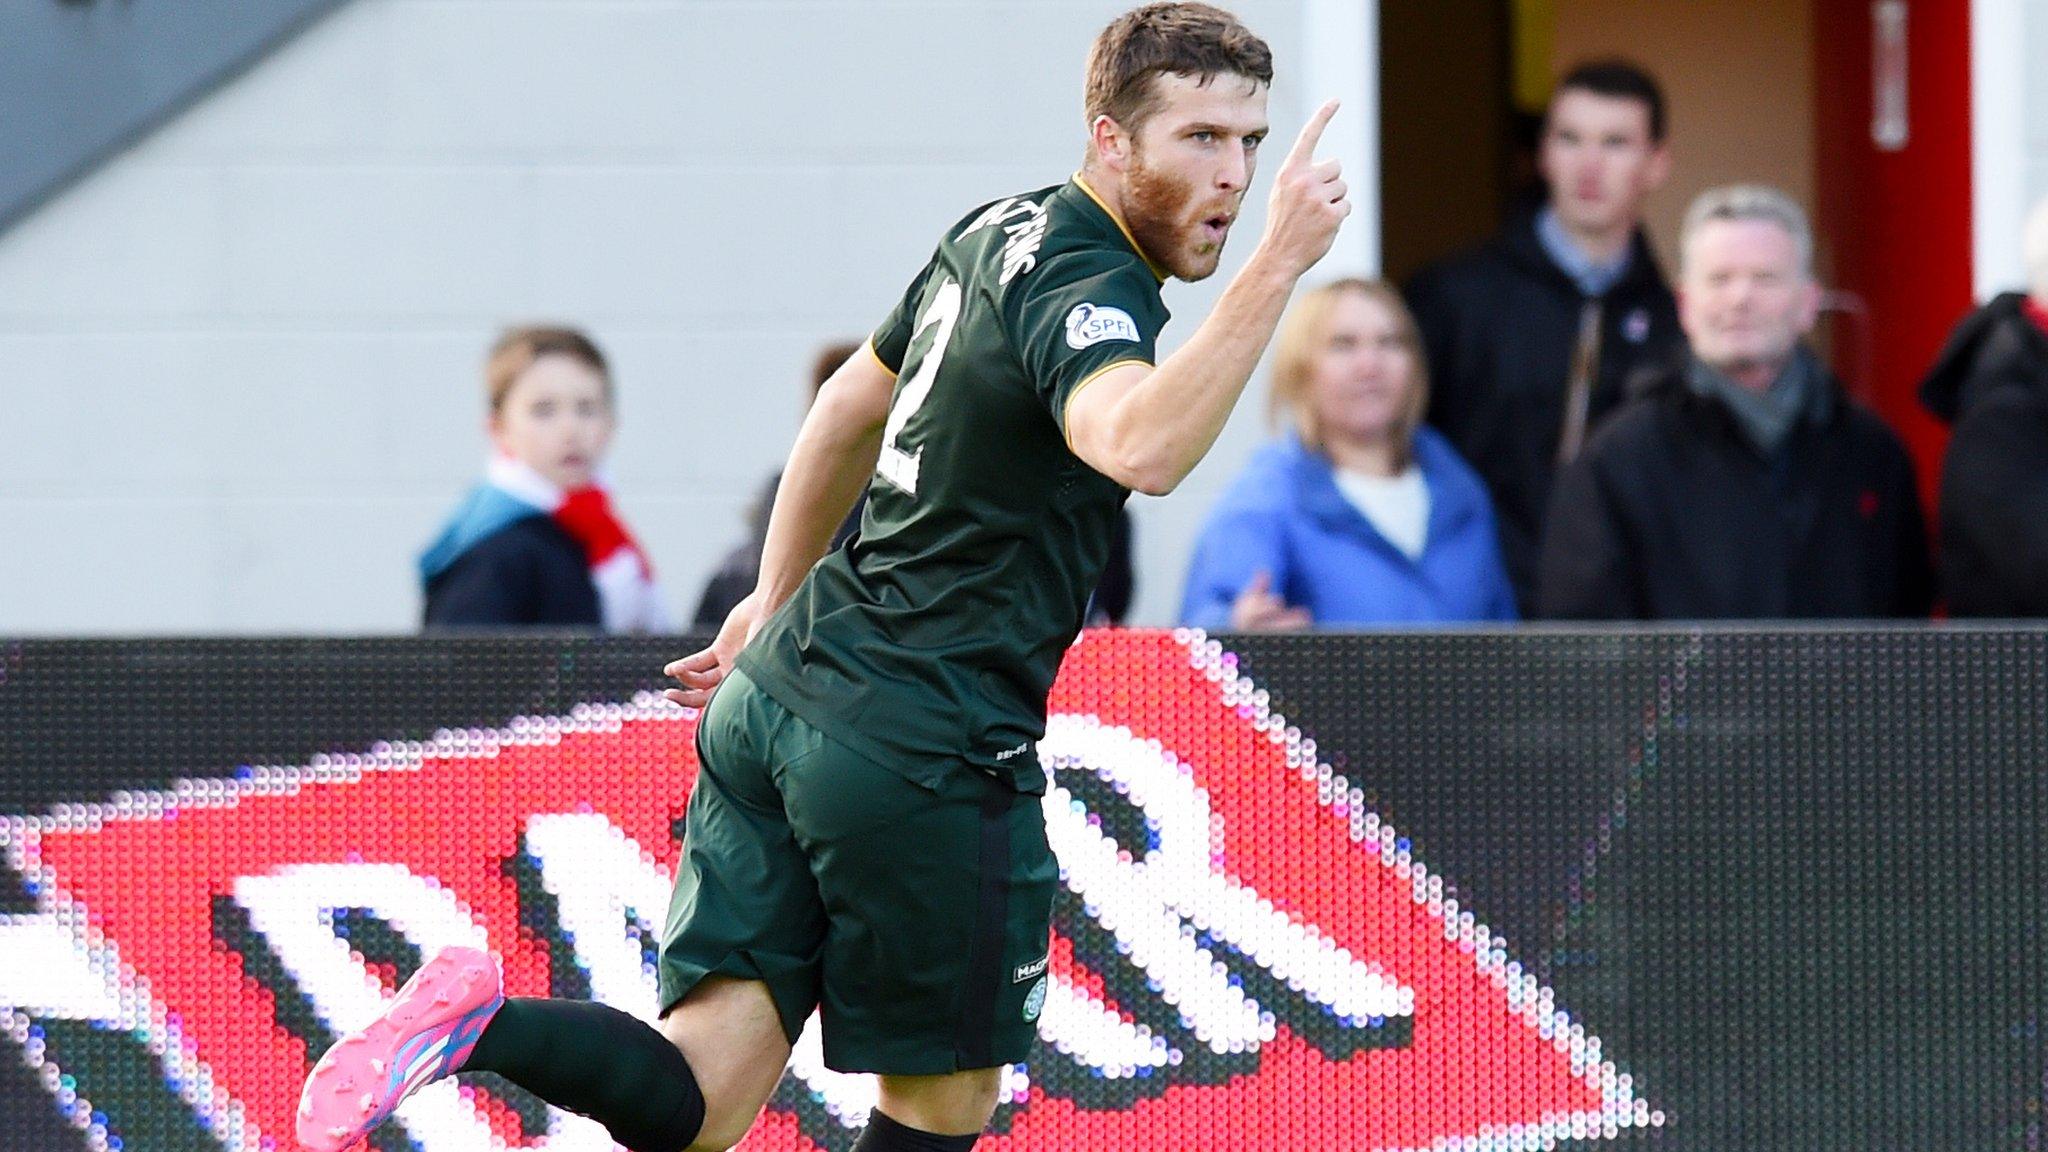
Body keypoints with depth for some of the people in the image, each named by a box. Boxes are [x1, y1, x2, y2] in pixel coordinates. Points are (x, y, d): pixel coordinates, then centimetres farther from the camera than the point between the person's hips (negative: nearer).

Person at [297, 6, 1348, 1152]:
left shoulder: (997, 233, 14)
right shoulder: (1083, 289, -15)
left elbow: (850, 407, 29)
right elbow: (1137, 449, -37)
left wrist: (777, 598, 38)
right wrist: (1277, 267, -36)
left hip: (786, 688, 8)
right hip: (929, 755, -8)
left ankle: (482, 1022, -19)